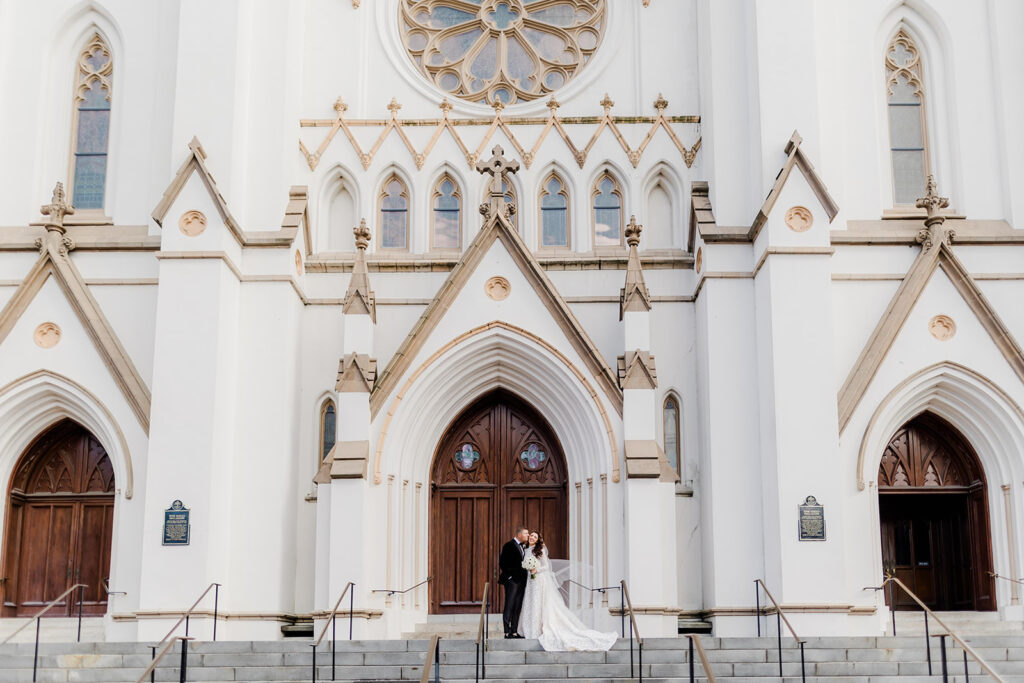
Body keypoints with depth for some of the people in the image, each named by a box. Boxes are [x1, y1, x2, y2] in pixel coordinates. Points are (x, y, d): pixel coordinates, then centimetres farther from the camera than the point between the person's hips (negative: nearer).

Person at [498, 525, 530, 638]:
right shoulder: (509, 546, -8)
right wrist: (508, 576, -13)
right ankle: (507, 632, -4)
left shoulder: (523, 546, 15)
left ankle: (514, 632, 11)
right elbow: (502, 563, -11)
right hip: (512, 581, -8)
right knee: (509, 607, -5)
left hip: (521, 581, 8)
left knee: (517, 607, 8)